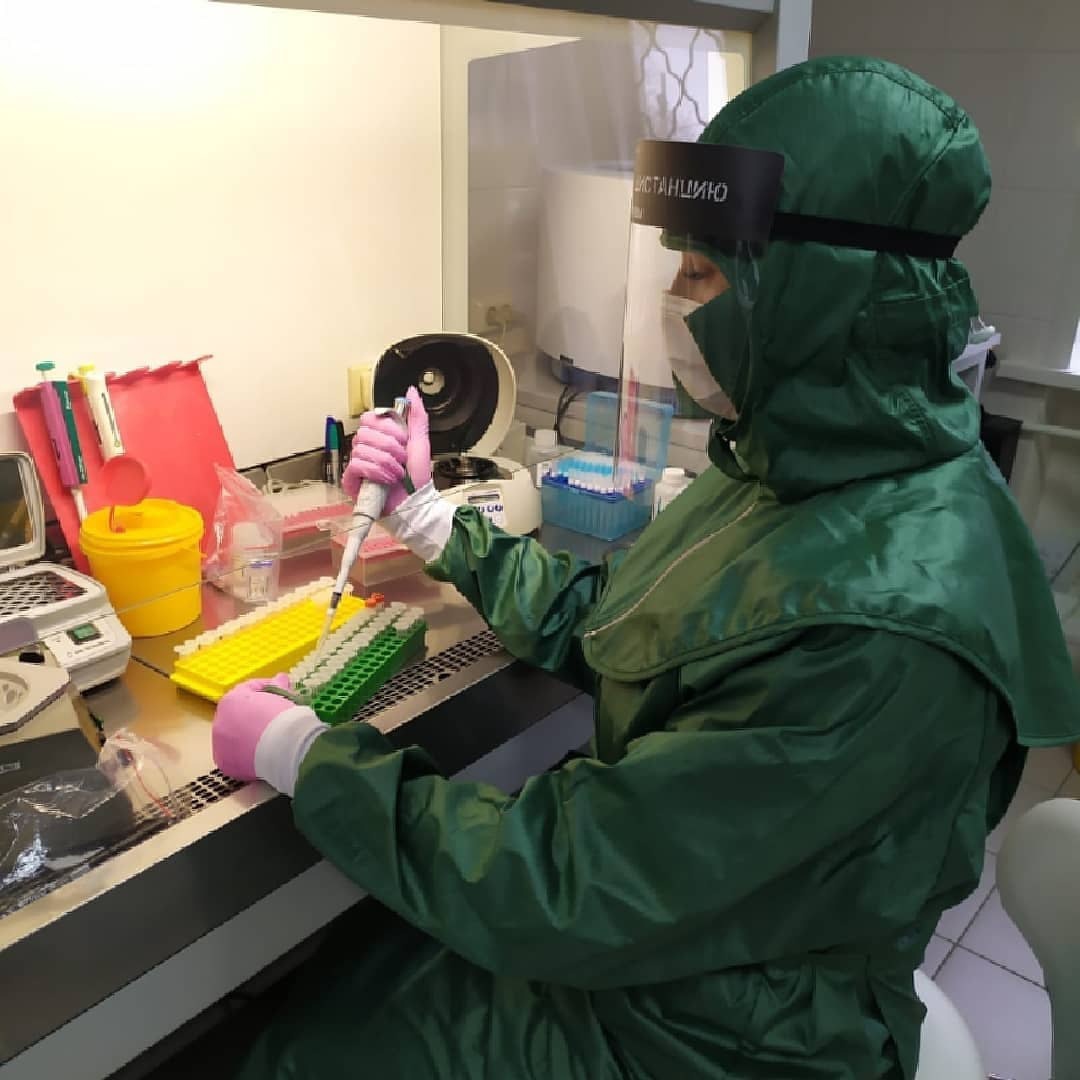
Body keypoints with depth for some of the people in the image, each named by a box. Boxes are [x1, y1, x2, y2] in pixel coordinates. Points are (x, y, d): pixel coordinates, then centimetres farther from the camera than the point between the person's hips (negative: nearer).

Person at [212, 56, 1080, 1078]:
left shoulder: (880, 630, -36)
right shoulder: (793, 466, -5)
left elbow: (575, 892, -30)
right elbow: (594, 623, 5)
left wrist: (299, 754, -21)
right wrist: (425, 514, 0)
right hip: (646, 920, 7)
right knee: (320, 974, 13)